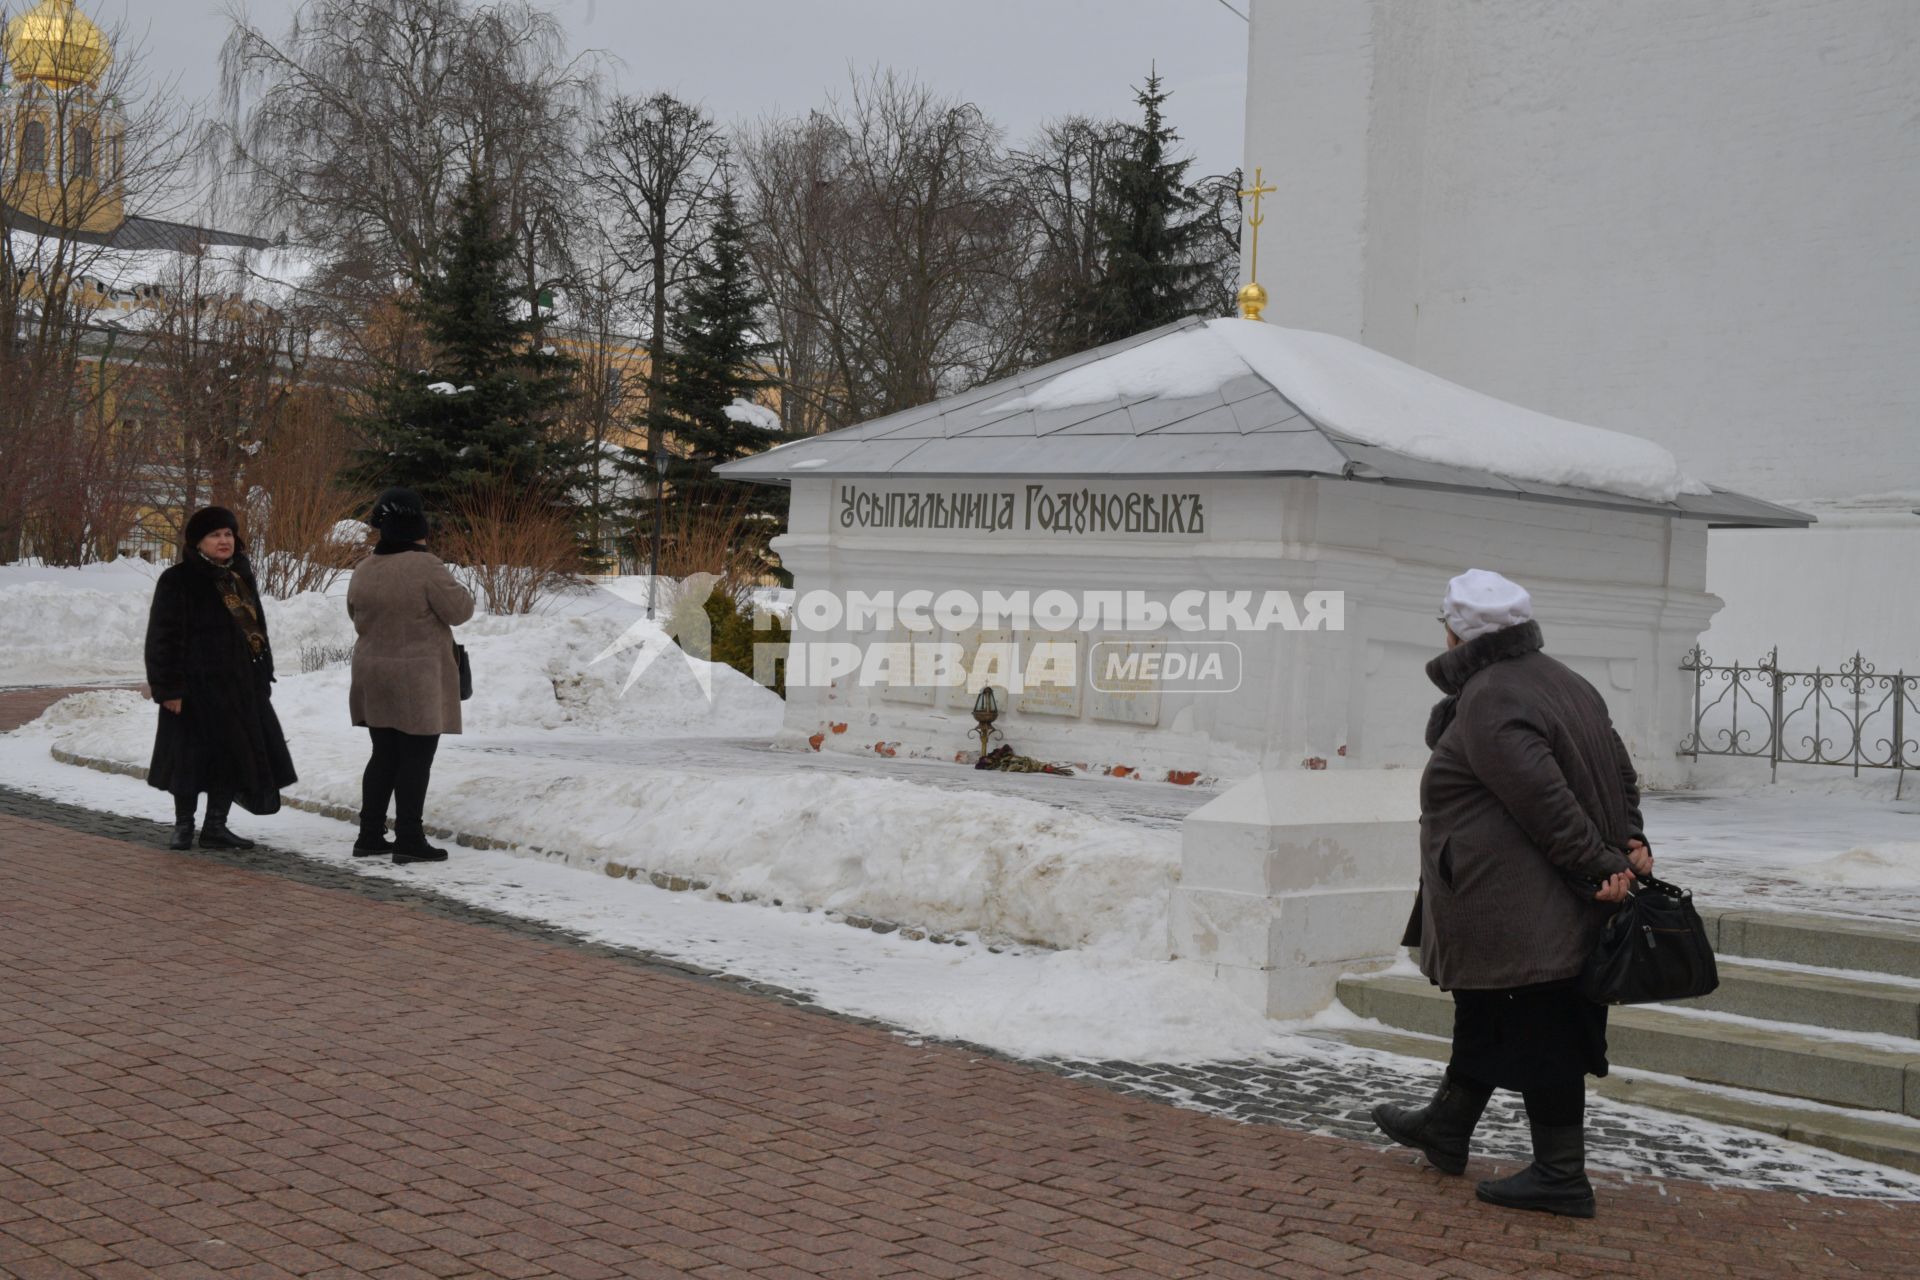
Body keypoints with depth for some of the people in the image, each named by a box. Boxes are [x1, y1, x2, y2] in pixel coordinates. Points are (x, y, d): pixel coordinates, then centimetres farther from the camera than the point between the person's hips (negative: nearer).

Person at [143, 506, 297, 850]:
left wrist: (263, 676, 17)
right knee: (194, 755, -1)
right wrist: (169, 688, -15)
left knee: (234, 755, 7)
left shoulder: (241, 577, 14)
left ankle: (215, 827, 17)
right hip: (197, 684, -7)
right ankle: (183, 827, 13)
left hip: (240, 685, 7)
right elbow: (164, 637, -10)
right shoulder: (178, 581, -8)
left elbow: (257, 628, 21)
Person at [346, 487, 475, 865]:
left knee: (384, 756, 15)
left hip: (374, 680, 7)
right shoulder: (425, 567, -16)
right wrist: (456, 588, 6)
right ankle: (409, 840, 1)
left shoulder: (363, 572, 6)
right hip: (418, 683, -7)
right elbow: (459, 610, -12)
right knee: (415, 759, 0)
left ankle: (370, 835, 17)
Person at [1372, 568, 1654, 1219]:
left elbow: (1545, 799, -25)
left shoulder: (1487, 702, -19)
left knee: (1535, 1030, -1)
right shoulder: (1560, 681, 12)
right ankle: (1446, 1128, 38)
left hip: (1514, 910, -10)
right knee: (1484, 1013, 22)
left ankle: (1561, 1176, 8)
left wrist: (1597, 866, -18)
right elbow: (1619, 768, 13)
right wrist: (1630, 841, 6)